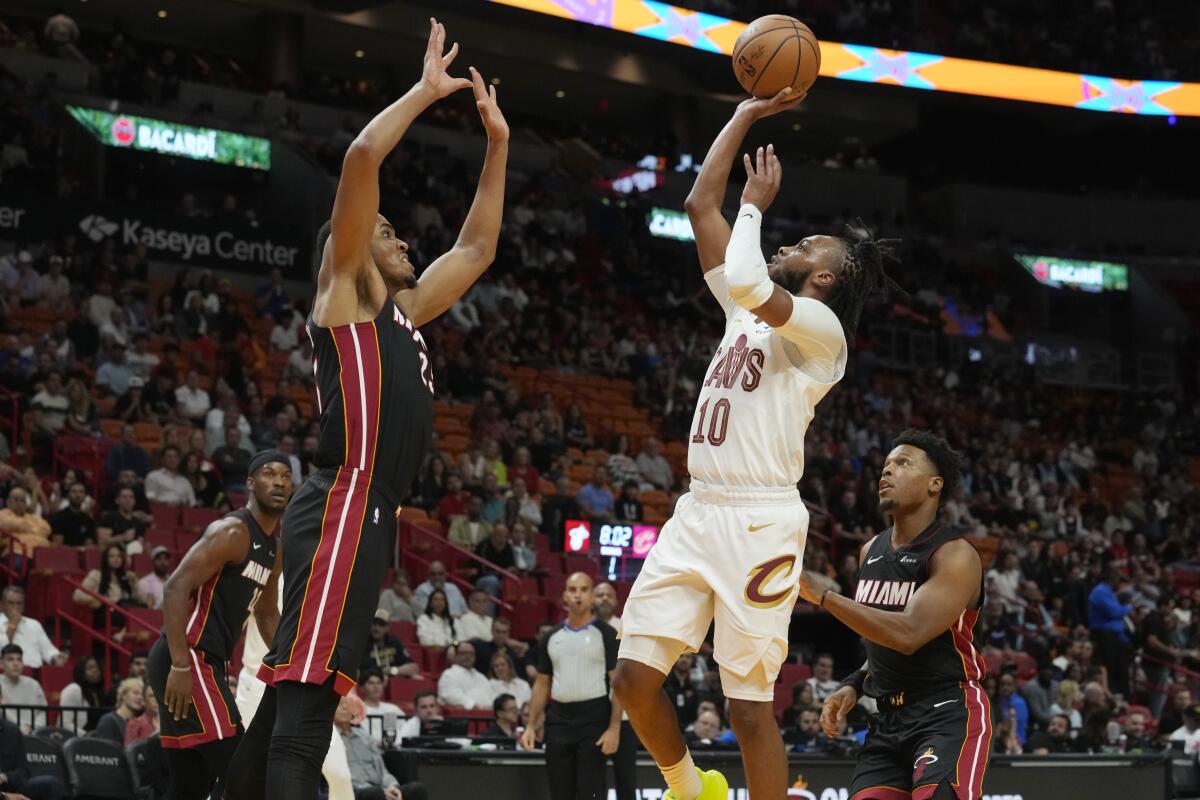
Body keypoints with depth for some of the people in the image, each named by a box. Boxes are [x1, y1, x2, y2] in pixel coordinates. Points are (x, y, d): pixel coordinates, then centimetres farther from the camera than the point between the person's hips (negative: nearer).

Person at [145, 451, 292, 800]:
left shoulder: (274, 550, 17)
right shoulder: (232, 531, -12)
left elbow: (267, 614, 30)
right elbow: (176, 588, -21)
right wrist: (181, 666, -27)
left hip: (207, 661, 10)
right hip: (188, 658, -10)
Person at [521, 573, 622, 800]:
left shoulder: (605, 635, -1)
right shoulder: (551, 637, 12)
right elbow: (542, 683, 17)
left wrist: (614, 728, -14)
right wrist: (531, 726, 8)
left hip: (594, 720, -4)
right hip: (559, 719, 5)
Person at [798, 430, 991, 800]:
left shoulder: (955, 555, -14)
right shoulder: (870, 552, 11)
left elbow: (907, 635, -27)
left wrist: (820, 596, -27)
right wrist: (854, 686, 7)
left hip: (948, 714, -8)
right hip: (890, 719, 8)